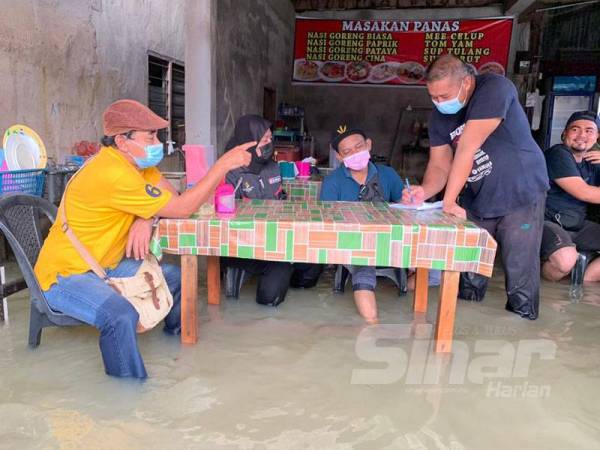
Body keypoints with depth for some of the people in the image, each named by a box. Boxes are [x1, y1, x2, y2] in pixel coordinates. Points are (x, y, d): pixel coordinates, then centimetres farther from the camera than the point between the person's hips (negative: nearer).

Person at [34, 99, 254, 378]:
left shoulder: (136, 160, -1)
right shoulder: (112, 174, -31)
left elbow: (172, 197, -2)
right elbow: (181, 209, -28)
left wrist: (147, 219, -23)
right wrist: (223, 164, -27)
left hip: (103, 264, 9)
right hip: (65, 275, -9)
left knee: (174, 276, 9)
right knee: (122, 316, -34)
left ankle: (176, 329, 37)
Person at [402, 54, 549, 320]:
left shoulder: (494, 89, -22)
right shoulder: (439, 116, -3)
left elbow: (466, 149, -27)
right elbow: (439, 164, -4)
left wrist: (449, 201, -29)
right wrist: (425, 192, -25)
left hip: (520, 195, -5)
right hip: (476, 201, 5)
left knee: (520, 273, -4)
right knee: (469, 273, 9)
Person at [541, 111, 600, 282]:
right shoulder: (558, 154, -11)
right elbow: (584, 193, -18)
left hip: (578, 226, 9)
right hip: (547, 223, -8)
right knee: (566, 258, -37)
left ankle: (581, 280, -8)